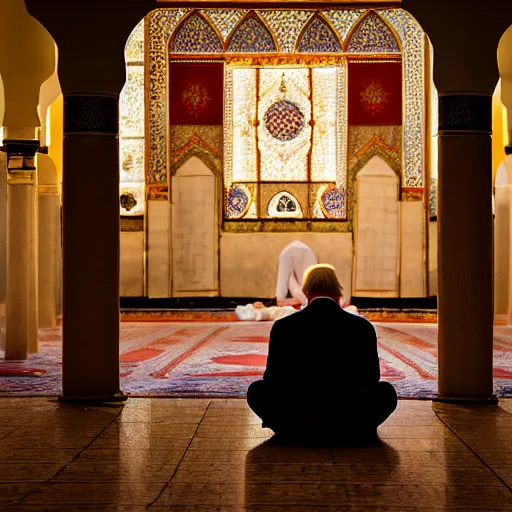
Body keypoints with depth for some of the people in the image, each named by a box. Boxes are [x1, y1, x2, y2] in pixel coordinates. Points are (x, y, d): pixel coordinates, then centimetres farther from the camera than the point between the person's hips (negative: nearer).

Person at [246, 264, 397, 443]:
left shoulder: (283, 326, -5)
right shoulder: (362, 327, -4)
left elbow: (272, 380, 4)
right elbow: (370, 379, 8)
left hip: (297, 424, 0)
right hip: (348, 424, 1)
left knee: (256, 390, 27)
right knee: (387, 391, 28)